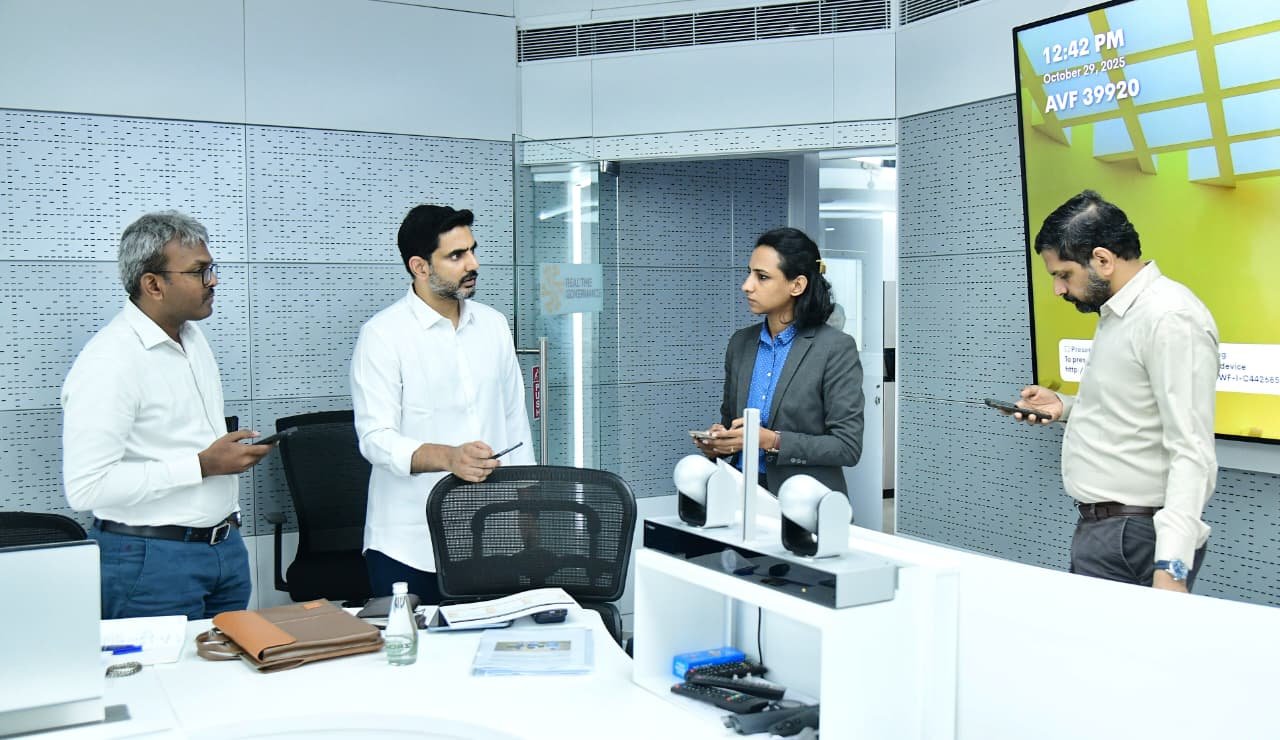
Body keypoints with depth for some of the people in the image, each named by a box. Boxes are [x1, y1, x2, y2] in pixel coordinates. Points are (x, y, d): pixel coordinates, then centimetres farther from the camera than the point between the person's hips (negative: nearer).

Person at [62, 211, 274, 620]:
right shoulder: (108, 362, -19)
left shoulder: (193, 336, 9)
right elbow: (86, 487, -24)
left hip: (226, 547, 8)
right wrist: (202, 465, -22)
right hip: (152, 559, -8)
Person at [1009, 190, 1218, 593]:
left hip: (1137, 538, -9)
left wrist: (1171, 569, -29)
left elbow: (1192, 456, -23)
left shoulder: (1171, 318, -18)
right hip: (1099, 527, 10)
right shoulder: (1119, 313, 13)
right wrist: (1065, 406, 12)